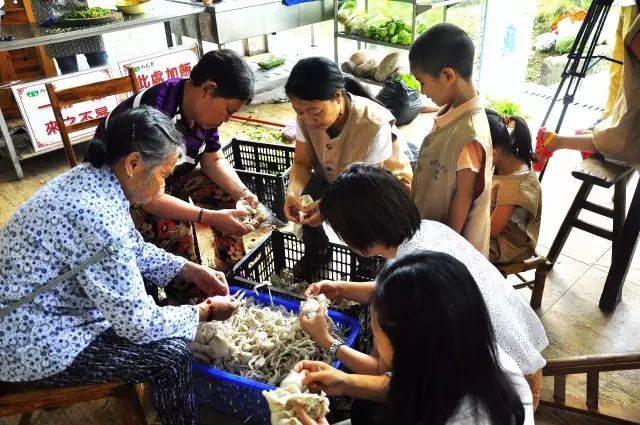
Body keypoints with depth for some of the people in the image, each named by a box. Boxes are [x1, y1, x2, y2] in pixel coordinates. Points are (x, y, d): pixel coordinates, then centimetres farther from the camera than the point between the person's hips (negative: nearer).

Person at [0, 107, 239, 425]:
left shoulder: (93, 178, -5)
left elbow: (134, 250, 11)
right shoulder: (96, 216, -33)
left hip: (48, 308, 10)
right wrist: (206, 311, -11)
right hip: (29, 344, -9)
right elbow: (137, 323, -25)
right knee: (170, 353, -14)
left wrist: (190, 270, 2)